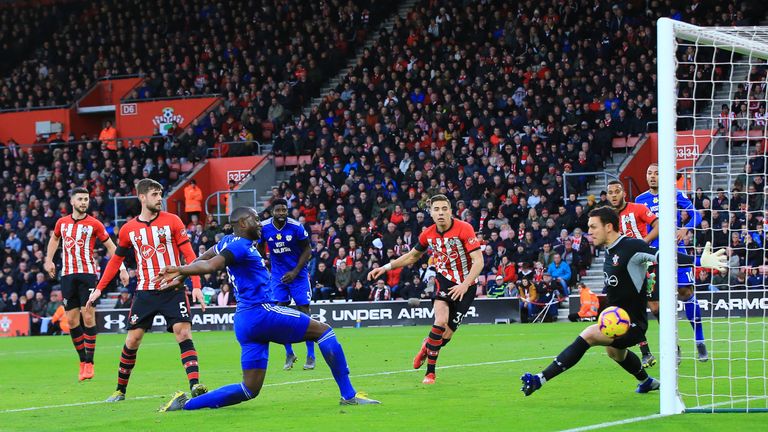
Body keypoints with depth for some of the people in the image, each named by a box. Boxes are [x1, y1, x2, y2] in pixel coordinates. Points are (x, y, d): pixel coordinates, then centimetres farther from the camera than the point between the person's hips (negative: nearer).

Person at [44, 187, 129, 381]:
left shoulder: (94, 224, -1)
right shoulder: (62, 222, 9)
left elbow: (111, 246, 4)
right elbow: (54, 238, 29)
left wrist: (122, 268, -2)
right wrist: (49, 260, 18)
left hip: (87, 273, -4)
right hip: (67, 275, 4)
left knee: (88, 317, -10)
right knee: (71, 320, 1)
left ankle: (89, 362, -5)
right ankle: (82, 360, 12)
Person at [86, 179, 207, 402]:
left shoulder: (172, 221, -1)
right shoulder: (129, 229, 4)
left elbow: (189, 254, -3)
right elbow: (116, 260, 17)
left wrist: (196, 286, -13)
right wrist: (99, 288, 11)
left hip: (173, 290, -2)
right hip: (145, 292, 2)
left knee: (183, 332, -16)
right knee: (132, 339, 1)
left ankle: (195, 384, -21)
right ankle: (120, 389, 16)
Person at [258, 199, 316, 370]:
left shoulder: (296, 227, -16)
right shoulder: (264, 227, -8)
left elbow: (307, 250, -7)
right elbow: (260, 248, 10)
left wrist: (295, 272, -13)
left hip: (298, 274, -2)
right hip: (278, 274, 2)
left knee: (304, 311, -5)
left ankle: (311, 356, 2)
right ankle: (289, 354, 9)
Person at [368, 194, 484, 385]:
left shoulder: (464, 229, -18)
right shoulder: (428, 234, -3)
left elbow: (478, 261, -22)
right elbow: (412, 256, 16)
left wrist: (465, 285, -34)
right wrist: (386, 267, 9)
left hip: (465, 285, -2)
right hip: (444, 279, 2)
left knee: (446, 335, -3)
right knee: (441, 321, -24)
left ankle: (427, 345, 33)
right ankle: (430, 372, -6)